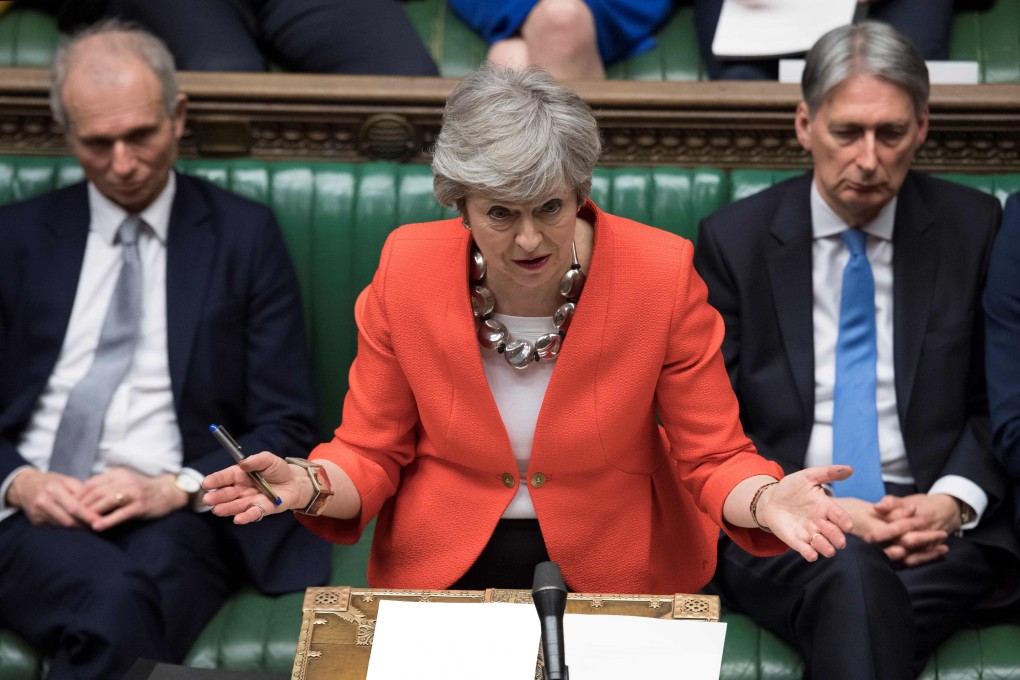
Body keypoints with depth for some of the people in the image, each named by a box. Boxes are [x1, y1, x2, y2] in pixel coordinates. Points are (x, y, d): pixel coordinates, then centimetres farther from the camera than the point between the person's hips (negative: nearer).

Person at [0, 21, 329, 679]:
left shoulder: (244, 235, 10)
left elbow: (286, 427, 5)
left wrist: (175, 488, -11)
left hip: (174, 516, -1)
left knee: (120, 610, -36)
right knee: (110, 595, -34)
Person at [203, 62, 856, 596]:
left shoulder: (663, 276, -14)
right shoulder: (406, 271, -10)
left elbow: (713, 459, -7)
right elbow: (371, 455, -2)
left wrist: (765, 500, -29)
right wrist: (310, 486, -23)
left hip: (611, 573, 0)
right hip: (442, 570, 1)